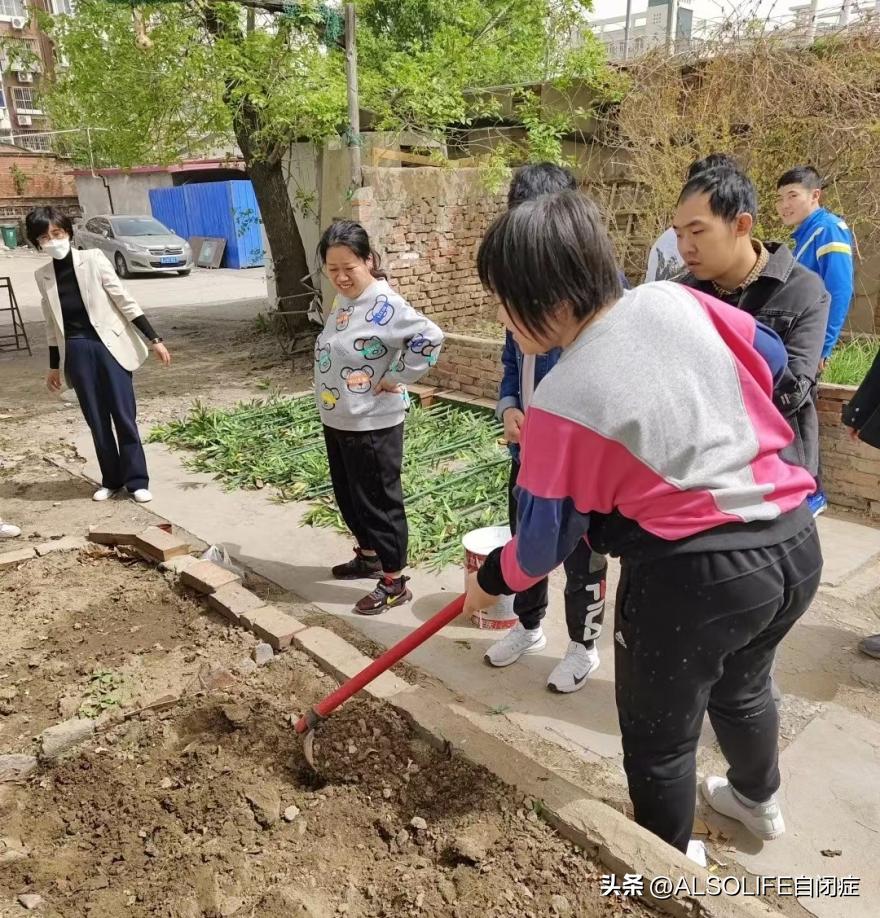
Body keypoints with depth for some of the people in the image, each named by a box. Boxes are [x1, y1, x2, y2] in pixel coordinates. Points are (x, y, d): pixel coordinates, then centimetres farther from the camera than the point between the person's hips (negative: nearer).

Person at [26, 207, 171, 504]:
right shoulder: (43, 276, 6)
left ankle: (137, 481, 6)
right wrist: (54, 366, 17)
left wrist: (154, 339, -10)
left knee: (124, 415, -2)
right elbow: (52, 324, 14)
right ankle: (111, 480, 19)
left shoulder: (93, 259, -5)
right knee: (96, 420, 7)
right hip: (76, 352, 3)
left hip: (108, 344, -3)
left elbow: (124, 300, -6)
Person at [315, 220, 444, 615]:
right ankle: (368, 556, 41)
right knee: (347, 496, 21)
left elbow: (429, 337, -30)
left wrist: (394, 378, -22)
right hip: (337, 422, 9)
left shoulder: (384, 304, -20)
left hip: (373, 426, -9)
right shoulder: (343, 301, 8)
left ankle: (395, 582, 15)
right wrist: (332, 410, 12)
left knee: (379, 501, 1)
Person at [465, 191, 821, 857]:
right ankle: (760, 802, 63)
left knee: (659, 741, 19)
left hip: (695, 576, -7)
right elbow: (771, 362, 12)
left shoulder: (562, 402, -20)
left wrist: (491, 582, 11)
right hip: (796, 544, 8)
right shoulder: (675, 301, -5)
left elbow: (545, 541, -9)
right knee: (742, 687, 35)